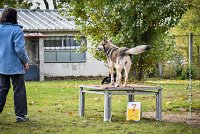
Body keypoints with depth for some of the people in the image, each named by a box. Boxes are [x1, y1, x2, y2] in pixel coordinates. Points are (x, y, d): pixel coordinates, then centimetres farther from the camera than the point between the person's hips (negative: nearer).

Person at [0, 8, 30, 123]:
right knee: (19, 90, 4)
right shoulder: (16, 30, -15)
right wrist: (26, 61, -4)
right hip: (15, 66, -5)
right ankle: (20, 115, 8)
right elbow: (19, 48, -18)